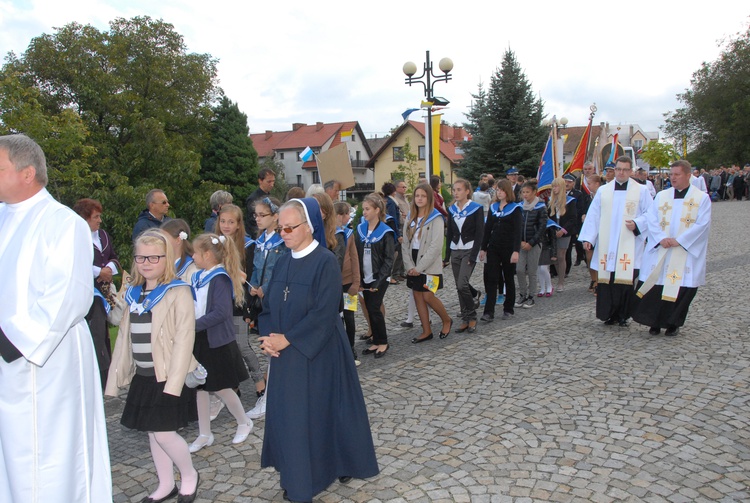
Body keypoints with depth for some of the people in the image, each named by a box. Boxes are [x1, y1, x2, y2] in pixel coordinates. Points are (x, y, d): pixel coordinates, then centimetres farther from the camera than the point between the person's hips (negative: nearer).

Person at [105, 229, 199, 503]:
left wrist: (174, 381, -20)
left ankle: (189, 475, 22)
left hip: (167, 376, -7)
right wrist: (119, 372, 10)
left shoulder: (178, 292, -12)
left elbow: (184, 339, -17)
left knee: (164, 432, -4)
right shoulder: (133, 293, 9)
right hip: (142, 376, 7)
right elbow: (125, 335, 13)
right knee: (152, 432, 14)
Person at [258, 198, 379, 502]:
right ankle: (297, 476, 29)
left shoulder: (325, 262, -15)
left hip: (317, 355, -6)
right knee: (287, 415, 12)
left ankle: (340, 464, 28)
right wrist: (269, 337, -8)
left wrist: (287, 339, -18)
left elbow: (323, 313, -20)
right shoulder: (283, 262, 7)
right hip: (285, 355, 7)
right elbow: (268, 305, 9)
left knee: (318, 413, 5)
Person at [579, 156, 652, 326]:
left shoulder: (641, 191, 5)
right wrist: (588, 238, -1)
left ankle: (623, 316, 13)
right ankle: (609, 315, 12)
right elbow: (593, 215, 6)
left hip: (628, 247, -1)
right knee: (605, 281, 0)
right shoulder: (603, 190, 10)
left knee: (626, 280, -1)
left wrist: (637, 225, -11)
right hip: (606, 246, 2)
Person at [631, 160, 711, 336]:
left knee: (682, 287, 0)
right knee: (656, 284, -1)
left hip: (687, 252, -2)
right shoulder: (661, 196, 9)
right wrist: (661, 238, -13)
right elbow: (651, 219, 2)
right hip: (659, 251, 2)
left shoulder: (702, 198, 1)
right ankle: (655, 321, 10)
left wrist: (679, 240, -15)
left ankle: (673, 323, 15)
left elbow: (702, 224, -8)